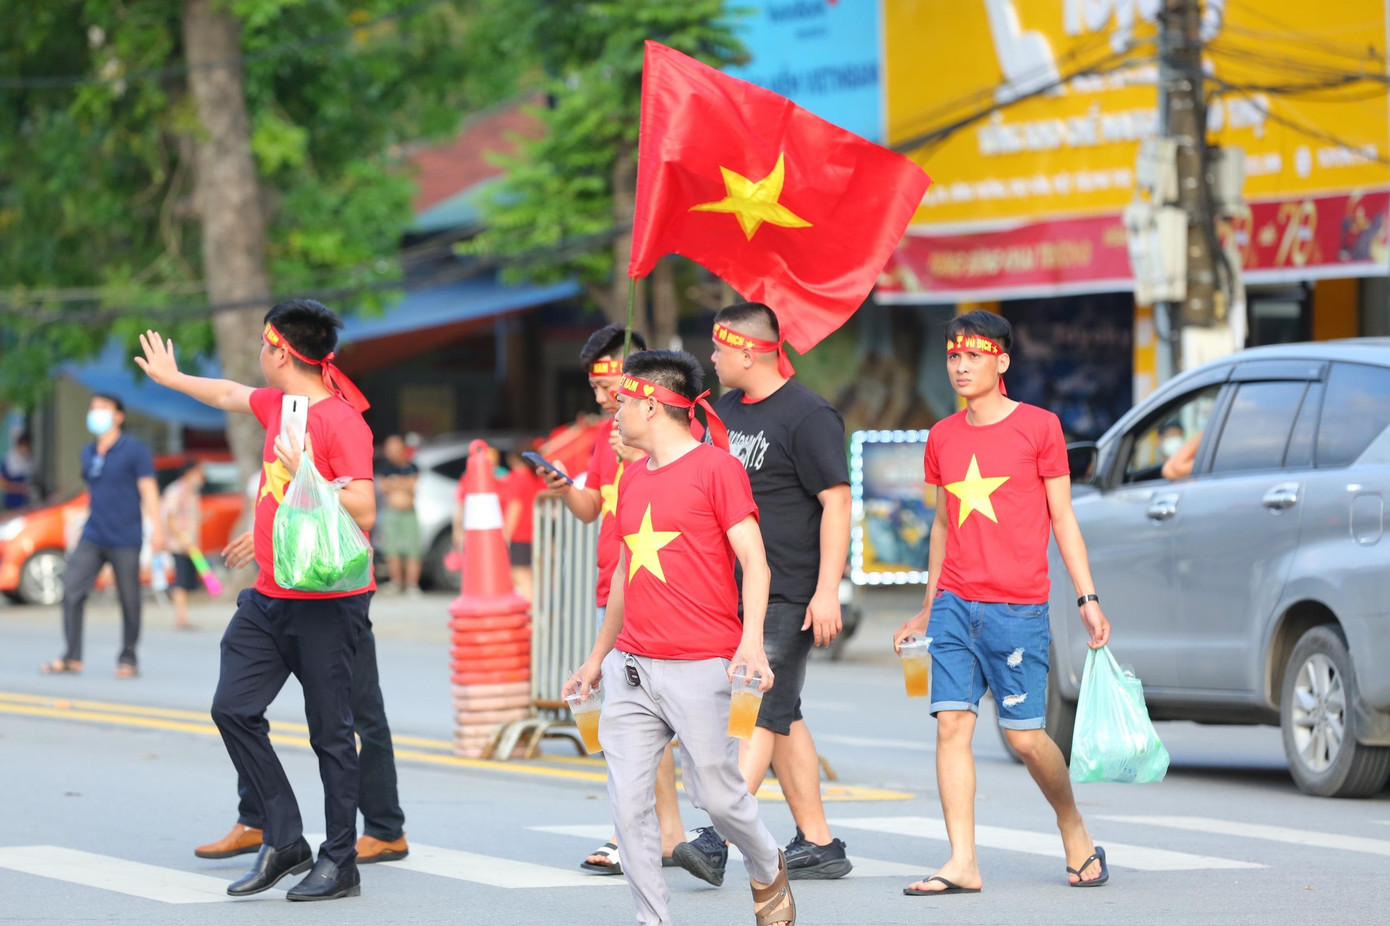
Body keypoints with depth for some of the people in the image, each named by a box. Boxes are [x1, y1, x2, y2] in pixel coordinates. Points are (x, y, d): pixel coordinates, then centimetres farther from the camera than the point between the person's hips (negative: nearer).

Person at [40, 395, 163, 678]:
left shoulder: (134, 451, -4)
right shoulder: (88, 453, 15)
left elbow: (148, 490, -9)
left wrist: (156, 528, -17)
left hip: (125, 540, -6)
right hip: (92, 538, 6)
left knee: (129, 599, 0)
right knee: (71, 592, -5)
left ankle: (127, 658, 10)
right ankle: (72, 657, -1)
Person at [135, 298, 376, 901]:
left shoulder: (342, 421, -15)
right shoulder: (276, 404, 11)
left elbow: (364, 513, -19)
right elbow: (230, 395, 34)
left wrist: (304, 476, -25)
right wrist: (171, 378, 48)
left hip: (326, 604, -8)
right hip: (269, 598, 8)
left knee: (330, 732, -2)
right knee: (234, 708, 1)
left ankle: (340, 863, 7)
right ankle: (285, 841, 9)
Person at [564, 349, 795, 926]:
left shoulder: (717, 468, -5)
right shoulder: (633, 479, 16)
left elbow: (753, 560, -9)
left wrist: (752, 639, -22)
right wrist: (598, 656, 29)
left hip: (698, 668, -6)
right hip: (631, 669, 6)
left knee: (716, 794, 1)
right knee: (628, 802, -3)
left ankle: (767, 871, 29)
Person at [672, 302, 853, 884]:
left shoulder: (808, 417, -11)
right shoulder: (725, 409, 14)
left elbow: (836, 503, -15)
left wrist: (827, 592, -20)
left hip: (787, 595, -9)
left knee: (761, 712, -12)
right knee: (781, 716, 9)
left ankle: (717, 840, -21)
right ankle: (818, 846, 13)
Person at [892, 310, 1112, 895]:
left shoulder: (1038, 426, 0)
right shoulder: (942, 438, 12)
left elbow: (1062, 519, 3)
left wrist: (1087, 598, -2)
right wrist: (927, 608, 23)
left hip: (1017, 608, -4)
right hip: (954, 604, 4)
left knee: (1024, 735, -3)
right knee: (952, 723, -6)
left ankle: (1076, 835, 20)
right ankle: (962, 863, -5)